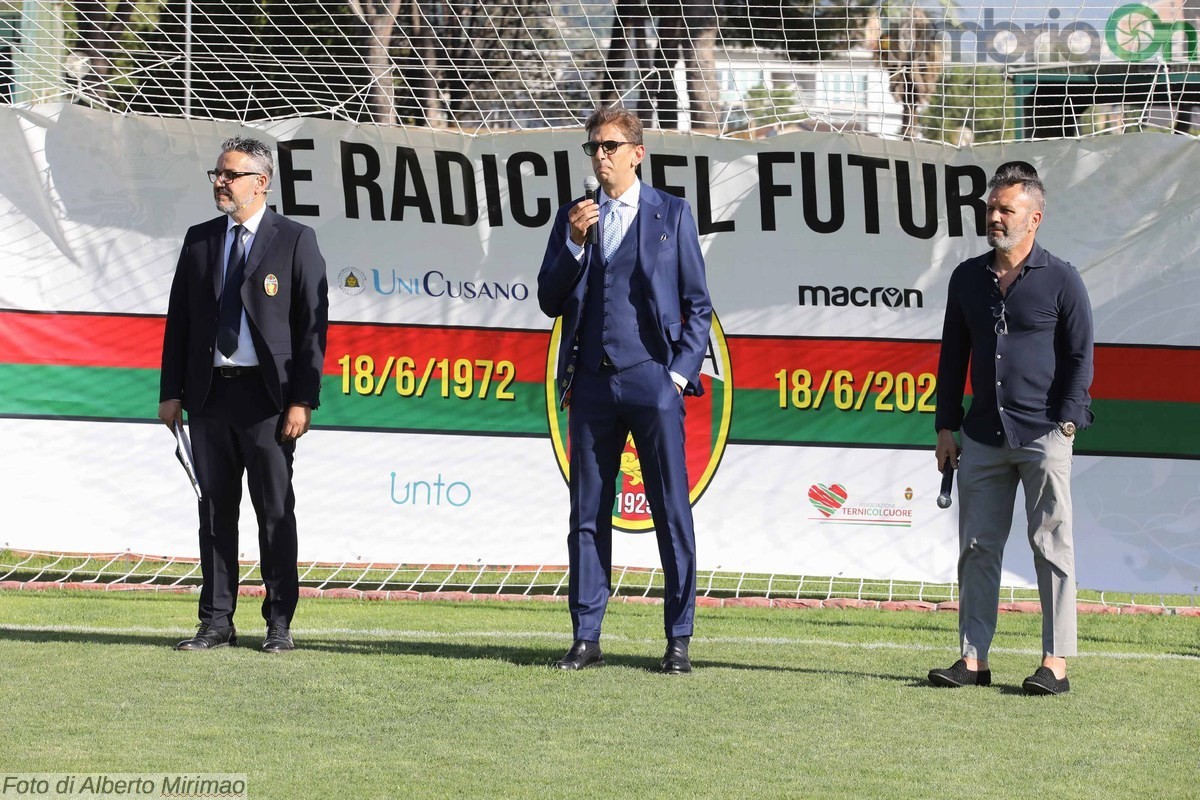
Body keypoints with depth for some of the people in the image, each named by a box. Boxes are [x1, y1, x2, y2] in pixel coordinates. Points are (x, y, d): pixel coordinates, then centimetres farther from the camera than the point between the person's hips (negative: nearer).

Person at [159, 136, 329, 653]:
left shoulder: (295, 241, -1)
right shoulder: (199, 241, 12)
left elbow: (313, 324, -4)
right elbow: (179, 318, 14)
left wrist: (302, 400, -11)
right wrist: (171, 392, 6)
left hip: (267, 397, -4)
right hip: (209, 393, 4)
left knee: (275, 510, 0)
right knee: (215, 509, 6)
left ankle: (279, 623, 6)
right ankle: (216, 622, 11)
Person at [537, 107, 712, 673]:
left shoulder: (671, 214, 4)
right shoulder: (573, 217, 12)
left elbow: (698, 305, 4)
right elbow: (549, 301, 7)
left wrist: (680, 372, -5)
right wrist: (574, 242, -6)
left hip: (652, 380, -3)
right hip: (592, 383, 3)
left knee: (672, 514, -2)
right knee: (587, 515, 5)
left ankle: (679, 641, 3)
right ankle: (586, 638, 10)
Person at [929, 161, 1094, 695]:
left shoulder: (1060, 280, -1)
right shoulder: (968, 278, 12)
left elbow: (1080, 358, 0)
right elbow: (953, 356, 16)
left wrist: (1065, 426, -8)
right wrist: (946, 427, 11)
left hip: (1042, 436, -4)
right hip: (982, 437, 4)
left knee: (1051, 547, -2)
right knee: (977, 549, 4)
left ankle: (1056, 663, 0)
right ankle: (973, 658, 8)